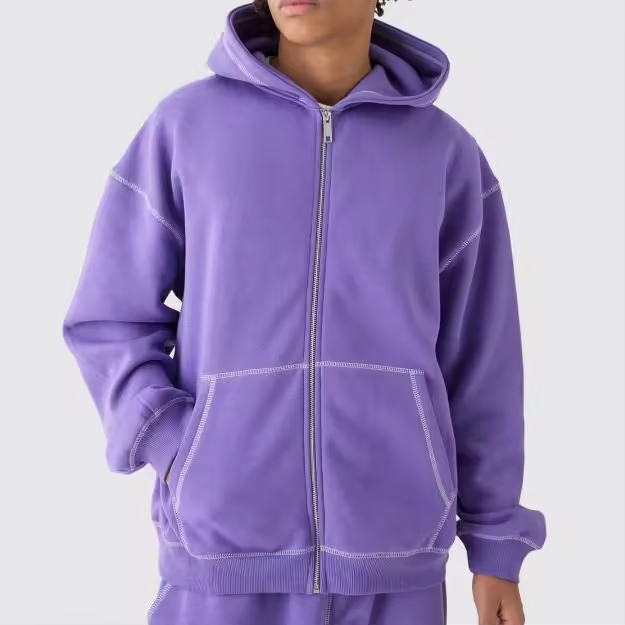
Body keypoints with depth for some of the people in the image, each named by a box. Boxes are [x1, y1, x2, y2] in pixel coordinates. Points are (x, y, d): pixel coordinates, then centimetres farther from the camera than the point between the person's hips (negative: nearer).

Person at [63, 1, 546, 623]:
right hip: (226, 547, 0)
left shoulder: (446, 156, 3)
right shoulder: (185, 126, 0)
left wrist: (497, 548, 7)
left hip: (389, 547, 1)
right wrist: (181, 458, -11)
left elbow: (478, 361, 6)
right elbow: (110, 321, 4)